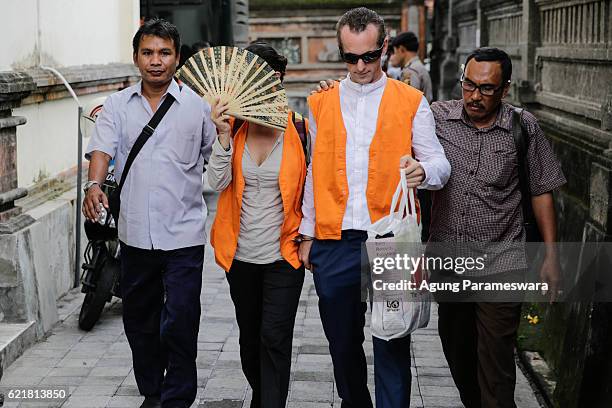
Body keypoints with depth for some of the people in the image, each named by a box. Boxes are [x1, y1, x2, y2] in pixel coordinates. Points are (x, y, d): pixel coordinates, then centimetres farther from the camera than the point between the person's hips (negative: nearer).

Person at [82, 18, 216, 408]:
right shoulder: (118, 105, 6)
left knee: (179, 325, -5)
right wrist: (94, 185, -23)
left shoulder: (197, 106, 0)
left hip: (183, 234, -3)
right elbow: (102, 149, -7)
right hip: (135, 234, 3)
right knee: (140, 322, 15)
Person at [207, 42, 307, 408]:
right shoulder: (234, 127, 0)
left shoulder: (300, 130, -8)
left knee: (274, 339, -7)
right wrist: (224, 136, -20)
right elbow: (217, 183, -10)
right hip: (241, 254, 4)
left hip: (284, 254, -4)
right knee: (250, 339, 17)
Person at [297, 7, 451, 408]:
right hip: (333, 241, 3)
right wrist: (307, 234, 11)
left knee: (392, 344, 0)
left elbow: (441, 164, 1)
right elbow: (314, 173, 14)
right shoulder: (320, 103, 10)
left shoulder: (412, 102, 3)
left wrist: (422, 170, -23)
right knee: (342, 341, 13)